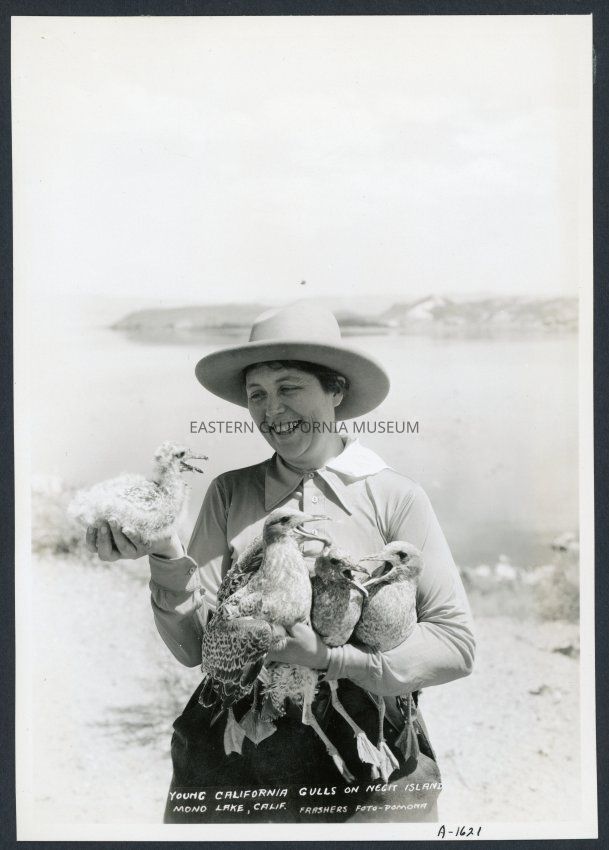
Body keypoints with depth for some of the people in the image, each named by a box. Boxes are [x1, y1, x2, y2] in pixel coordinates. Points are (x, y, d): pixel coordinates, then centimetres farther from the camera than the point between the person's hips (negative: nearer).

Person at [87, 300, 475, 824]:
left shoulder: (395, 497, -7)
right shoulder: (229, 494, 0)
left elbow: (456, 643, -9)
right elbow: (196, 646, -2)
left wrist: (332, 656, -21)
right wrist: (166, 556, -20)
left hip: (364, 761, -2)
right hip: (231, 756, 2)